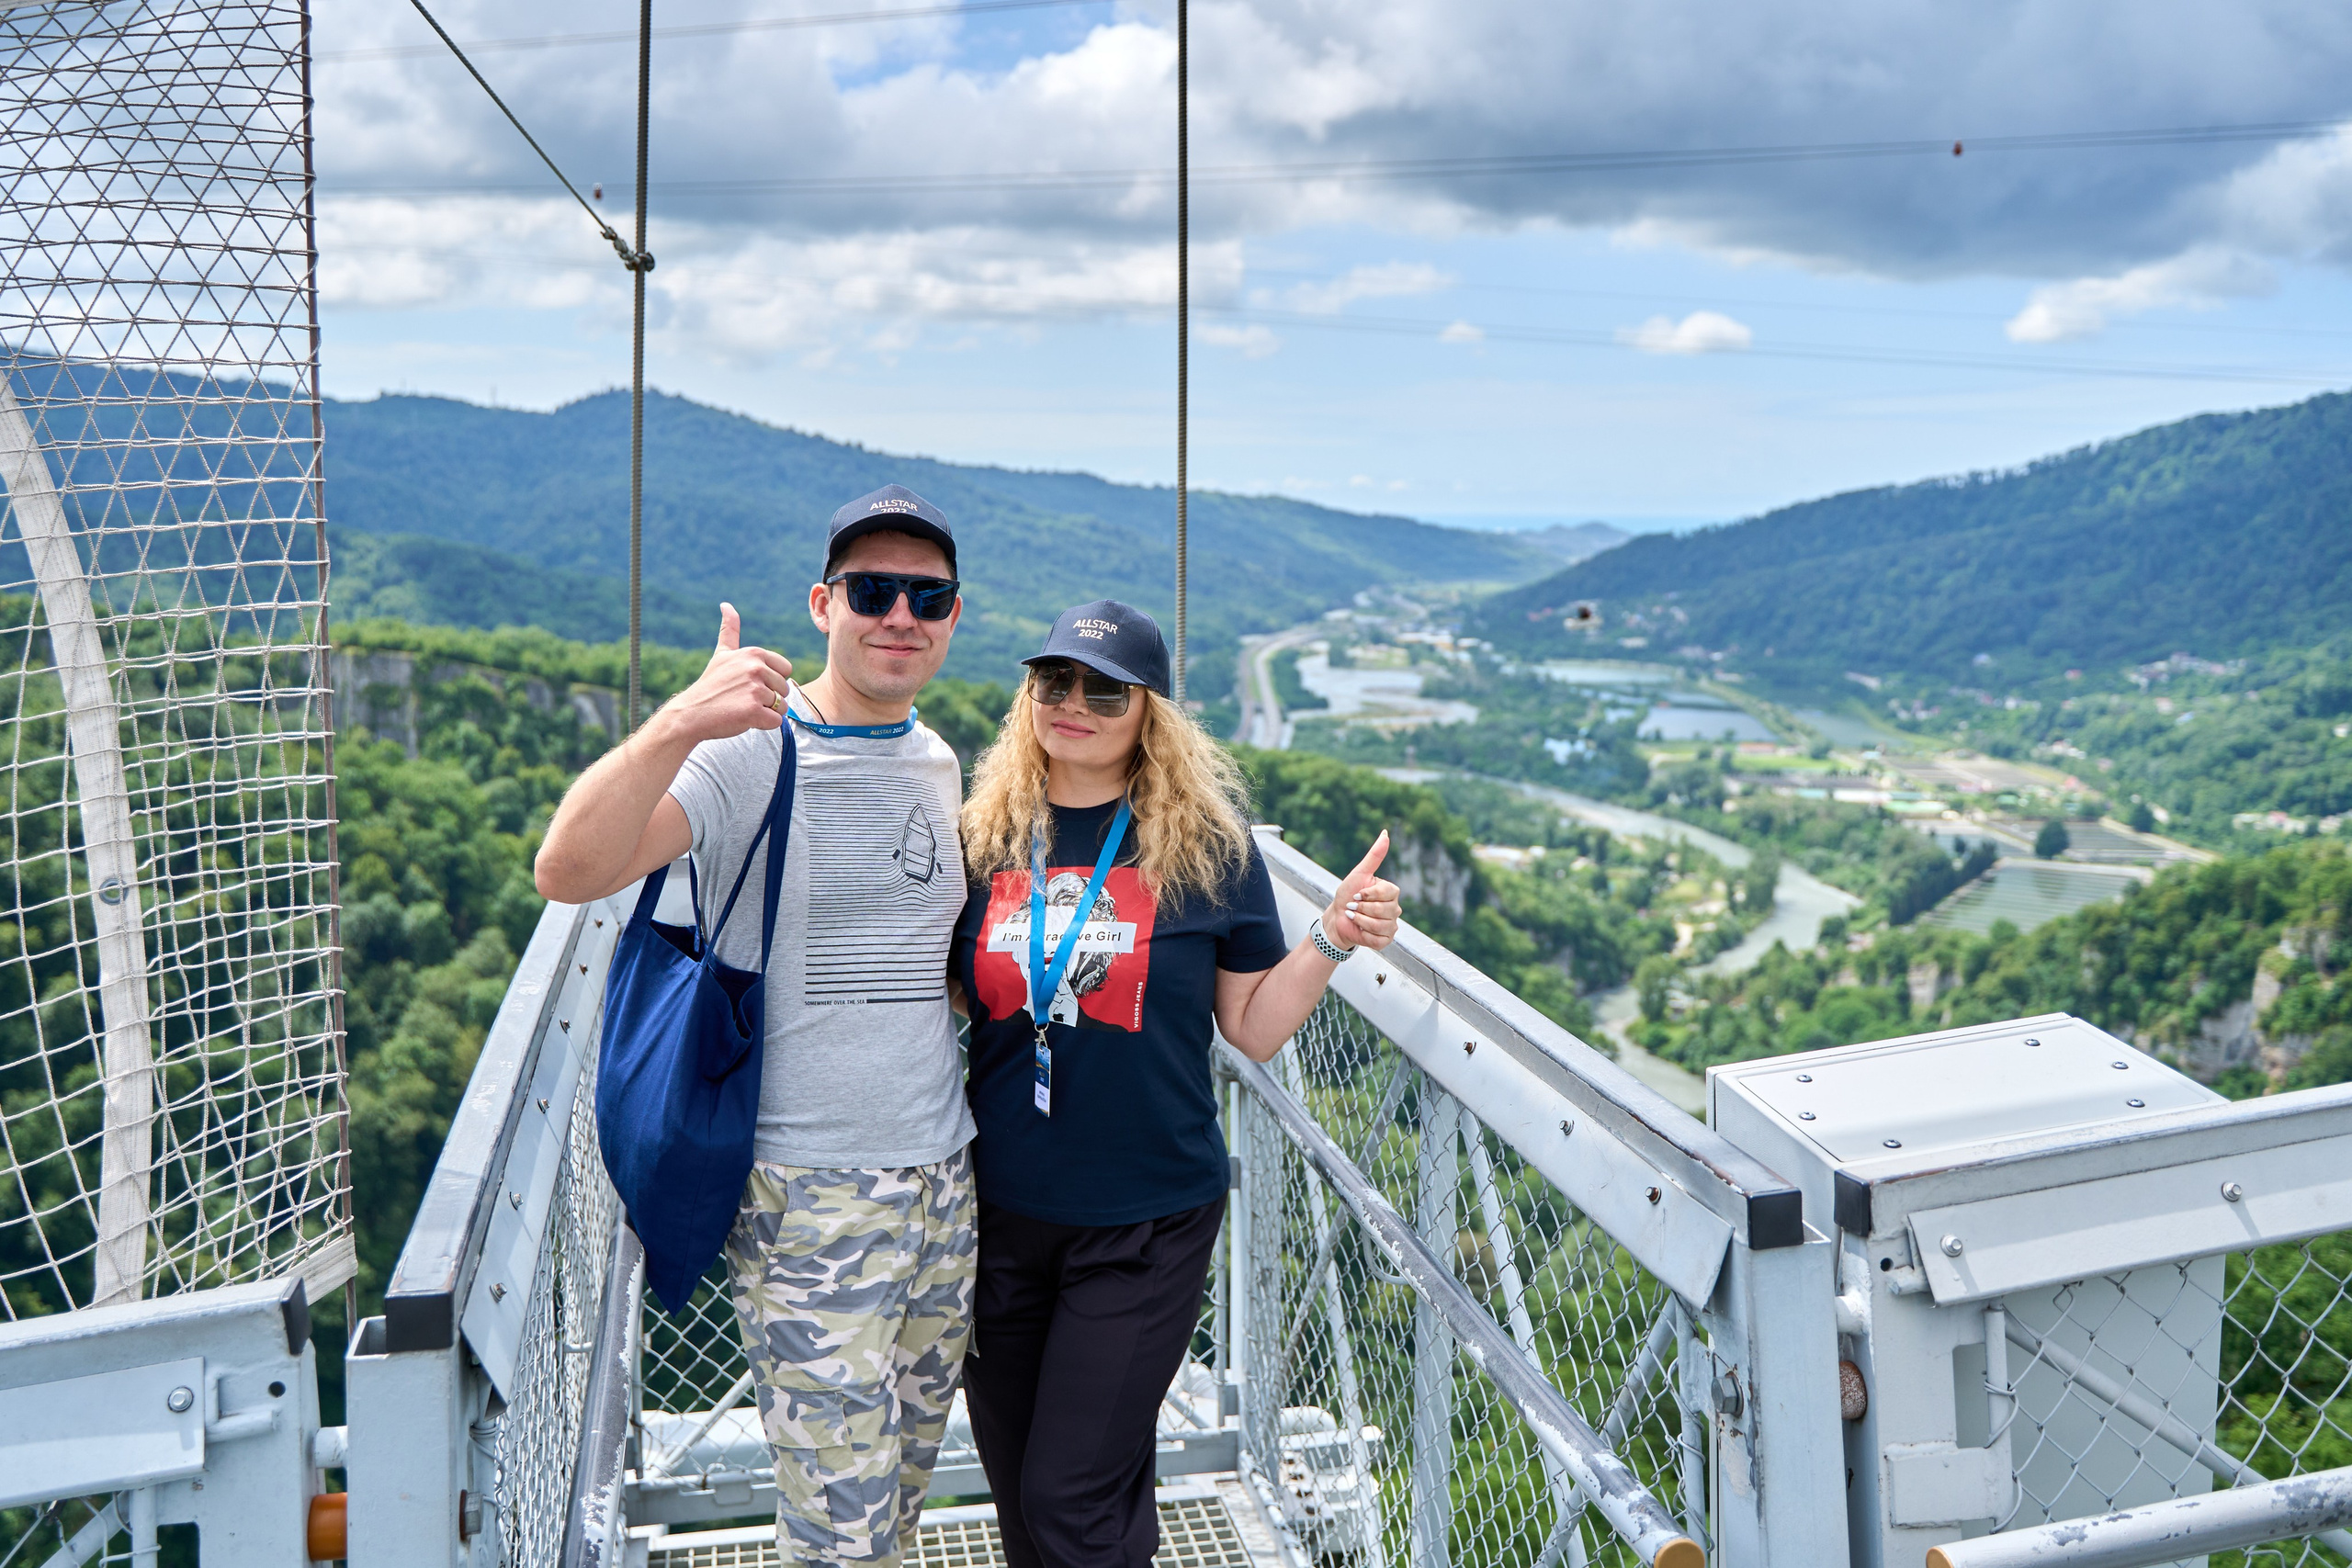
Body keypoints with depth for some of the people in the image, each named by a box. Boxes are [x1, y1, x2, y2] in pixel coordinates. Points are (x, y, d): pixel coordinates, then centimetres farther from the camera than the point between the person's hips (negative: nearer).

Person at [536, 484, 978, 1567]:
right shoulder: (752, 750, -13)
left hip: (946, 1180, 7)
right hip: (808, 1196, -7)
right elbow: (568, 875, -30)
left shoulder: (937, 762, 9)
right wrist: (678, 725, -42)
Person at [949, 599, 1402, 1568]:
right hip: (999, 1210, 3)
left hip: (1144, 1224, -3)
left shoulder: (1206, 842, -6)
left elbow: (1254, 1030, -2)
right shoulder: (982, 834, 0)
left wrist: (1333, 938, -16)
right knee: (1015, 1488, 18)